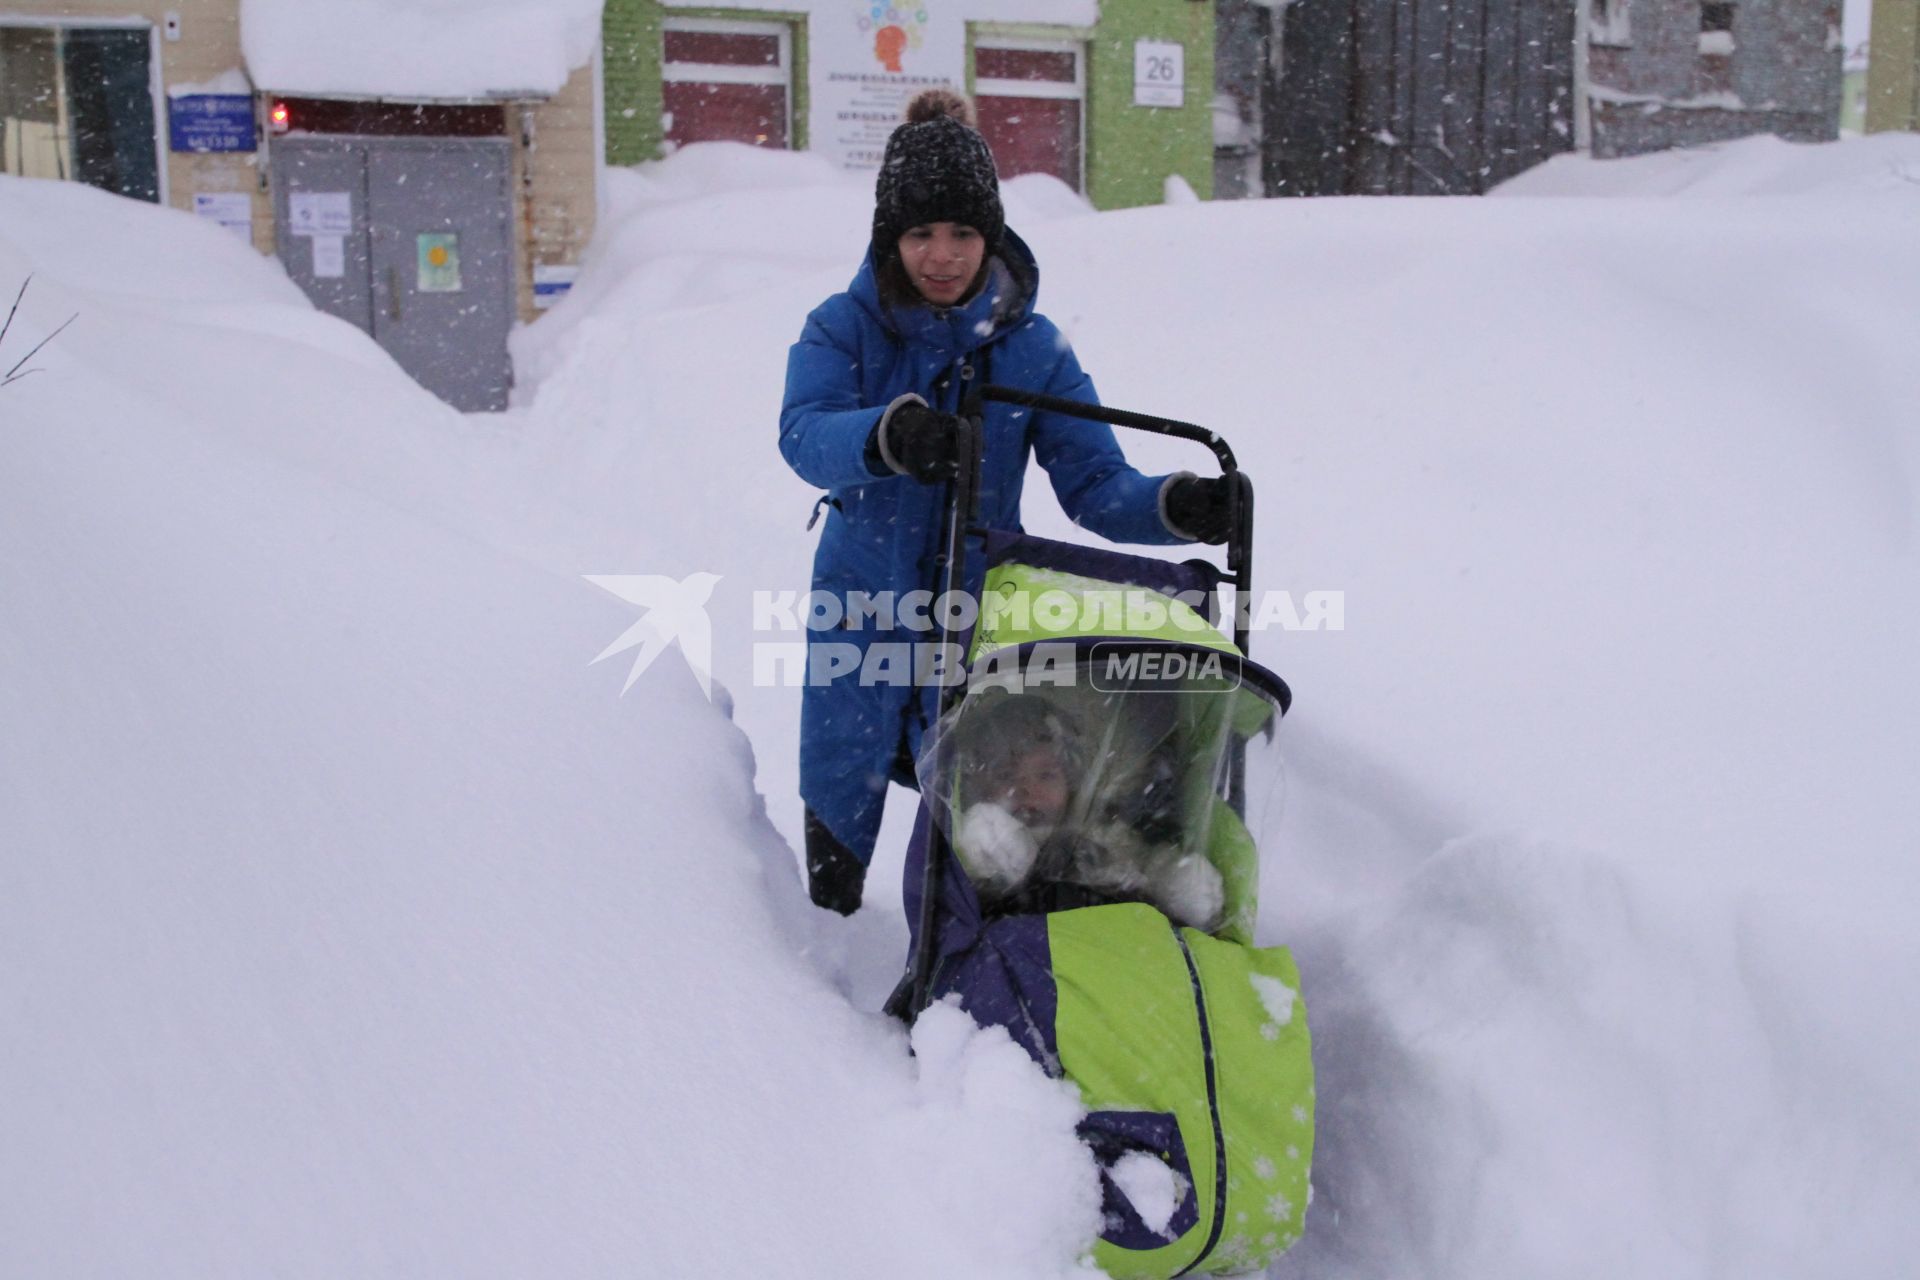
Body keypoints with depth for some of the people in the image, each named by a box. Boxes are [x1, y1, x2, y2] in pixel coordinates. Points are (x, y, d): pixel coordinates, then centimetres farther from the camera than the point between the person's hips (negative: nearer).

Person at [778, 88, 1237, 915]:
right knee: (838, 803, 10)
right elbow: (805, 435, -27)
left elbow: (1094, 483, -9)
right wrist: (887, 434, -48)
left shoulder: (1032, 349, -4)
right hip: (859, 610, 0)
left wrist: (1180, 507, -29)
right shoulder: (841, 330, -7)